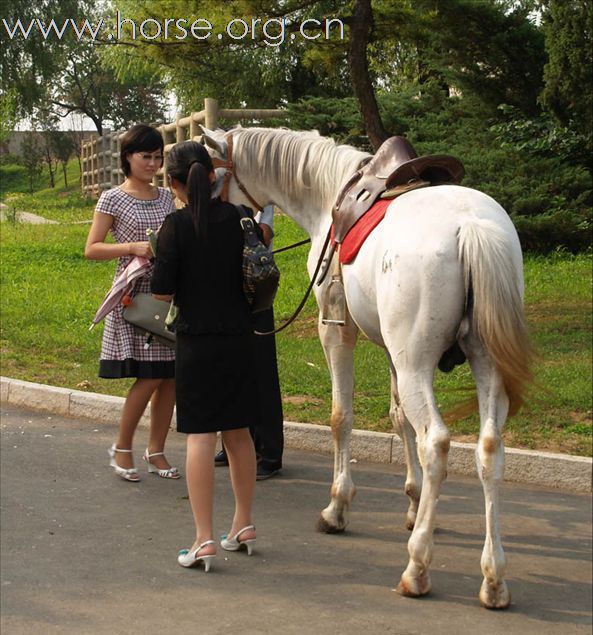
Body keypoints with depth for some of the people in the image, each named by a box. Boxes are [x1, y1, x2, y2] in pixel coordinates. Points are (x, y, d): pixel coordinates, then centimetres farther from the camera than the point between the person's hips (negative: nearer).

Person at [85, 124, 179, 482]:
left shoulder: (166, 197, 12)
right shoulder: (113, 200, -3)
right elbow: (92, 249, -5)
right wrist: (133, 247, -18)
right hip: (135, 294, -5)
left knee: (171, 375, 3)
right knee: (149, 377, -10)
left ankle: (156, 451, 16)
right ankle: (122, 449, 8)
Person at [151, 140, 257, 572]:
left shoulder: (177, 225, -12)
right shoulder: (236, 218, 1)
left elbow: (162, 294, -13)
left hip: (197, 341, -4)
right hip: (240, 338, 5)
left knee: (200, 436, -3)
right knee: (239, 432, 16)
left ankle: (204, 539, -5)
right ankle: (244, 524, 28)